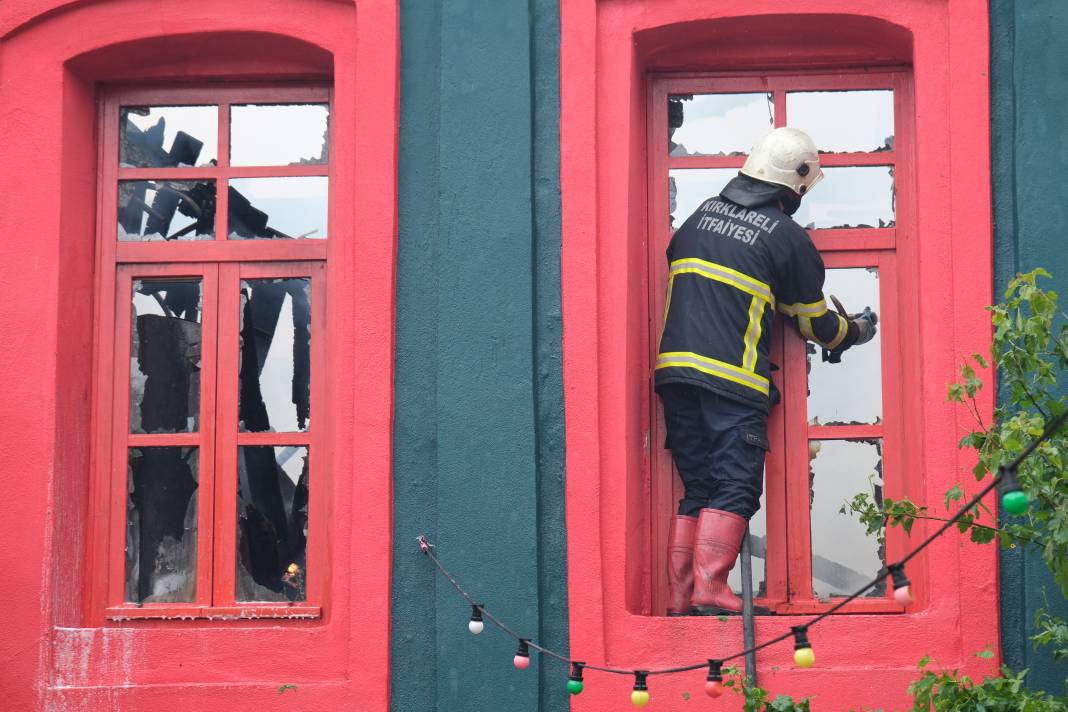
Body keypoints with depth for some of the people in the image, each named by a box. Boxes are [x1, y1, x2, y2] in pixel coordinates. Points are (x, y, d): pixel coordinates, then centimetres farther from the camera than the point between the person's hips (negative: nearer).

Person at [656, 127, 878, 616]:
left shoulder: (702, 214, 16)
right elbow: (815, 322, 9)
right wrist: (856, 331, 29)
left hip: (675, 370, 6)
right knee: (734, 491, -3)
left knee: (697, 491, 12)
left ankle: (680, 600, 9)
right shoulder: (788, 238, 0)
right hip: (733, 382, -6)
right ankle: (710, 593, -13)